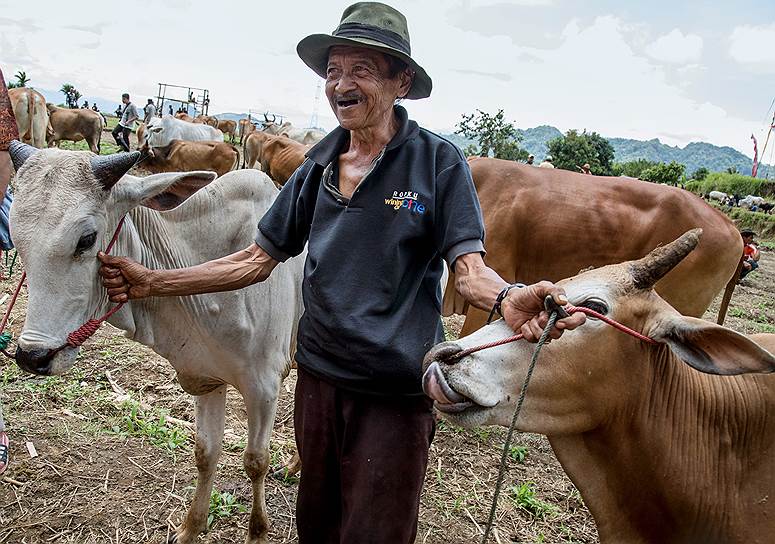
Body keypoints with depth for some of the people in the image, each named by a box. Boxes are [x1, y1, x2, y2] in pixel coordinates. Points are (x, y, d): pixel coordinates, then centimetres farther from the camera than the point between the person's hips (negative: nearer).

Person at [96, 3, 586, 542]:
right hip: (318, 376, 5)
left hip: (395, 394, -5)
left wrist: (510, 299, -38)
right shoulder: (318, 166, 4)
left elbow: (469, 268, -15)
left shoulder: (438, 161, -10)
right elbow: (256, 260, 6)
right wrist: (153, 283, -2)